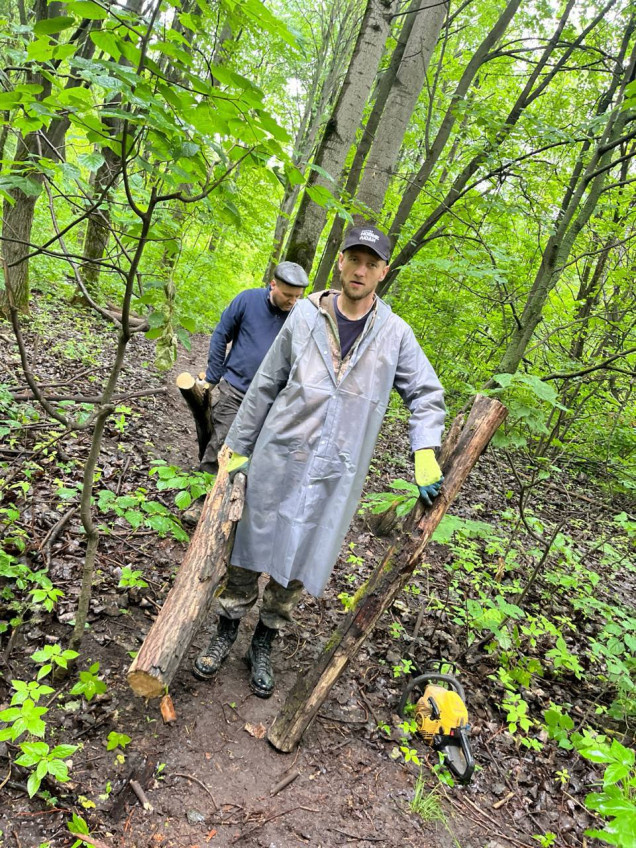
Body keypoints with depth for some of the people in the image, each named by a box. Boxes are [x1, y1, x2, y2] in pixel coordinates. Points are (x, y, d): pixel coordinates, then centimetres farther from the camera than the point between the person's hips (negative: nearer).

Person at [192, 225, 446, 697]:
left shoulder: (395, 334, 0)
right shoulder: (306, 317, -1)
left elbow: (426, 394, 11)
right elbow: (265, 386, 5)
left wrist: (425, 453, -4)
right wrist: (238, 447, 7)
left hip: (337, 474, 1)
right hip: (279, 459, 0)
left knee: (301, 562, 10)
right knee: (253, 547, 10)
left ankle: (265, 643, 31)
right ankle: (227, 630, 32)